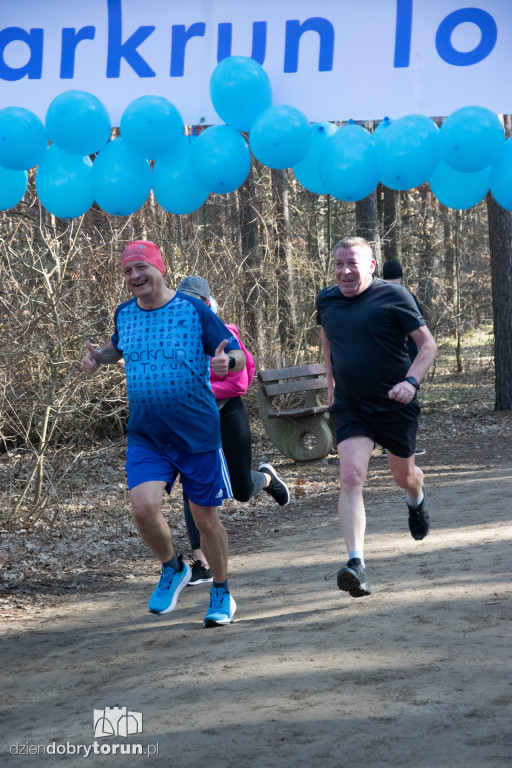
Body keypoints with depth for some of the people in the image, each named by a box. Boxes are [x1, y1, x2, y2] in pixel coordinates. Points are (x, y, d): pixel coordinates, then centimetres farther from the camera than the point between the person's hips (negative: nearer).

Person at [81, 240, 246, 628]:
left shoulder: (194, 310, -9)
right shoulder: (124, 313, 4)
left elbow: (239, 357, -5)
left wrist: (226, 360, -29)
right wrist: (99, 357, 4)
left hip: (198, 434, -3)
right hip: (145, 437, 3)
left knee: (205, 516, 7)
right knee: (144, 507, -18)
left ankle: (222, 593, 30)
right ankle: (173, 568, 12)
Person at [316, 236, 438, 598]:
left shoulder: (393, 296, -12)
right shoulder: (326, 300, 1)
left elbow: (428, 344, -10)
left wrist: (411, 381, -25)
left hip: (396, 405, -2)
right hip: (350, 407, 2)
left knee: (403, 476, 17)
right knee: (351, 478, -18)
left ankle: (417, 499, 57)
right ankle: (356, 564, -24)